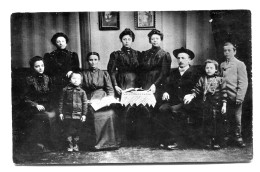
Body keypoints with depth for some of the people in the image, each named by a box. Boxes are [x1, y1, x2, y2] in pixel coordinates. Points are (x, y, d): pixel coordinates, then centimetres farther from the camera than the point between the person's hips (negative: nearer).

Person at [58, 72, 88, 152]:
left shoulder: (82, 92, 1)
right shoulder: (66, 90, 1)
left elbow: (84, 103, 3)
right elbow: (61, 101, 4)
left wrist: (84, 114, 0)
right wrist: (61, 112, 1)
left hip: (78, 115, 0)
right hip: (67, 115, 0)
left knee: (77, 131, 8)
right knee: (68, 131, 6)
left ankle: (76, 145, 21)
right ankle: (70, 145, 17)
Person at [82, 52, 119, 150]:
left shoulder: (104, 74, 17)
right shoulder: (84, 74, 15)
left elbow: (110, 89, 11)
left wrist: (109, 98, -8)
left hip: (103, 99, 1)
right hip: (90, 100, 0)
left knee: (109, 113, -28)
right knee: (94, 114, -30)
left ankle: (109, 141, -19)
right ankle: (97, 142, -20)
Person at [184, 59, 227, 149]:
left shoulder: (220, 79, 1)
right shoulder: (202, 79, 8)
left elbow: (224, 92, -1)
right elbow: (197, 89, 8)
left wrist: (224, 105, -5)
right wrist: (191, 96, -8)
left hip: (217, 105, -2)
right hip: (206, 105, 2)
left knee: (218, 124, 0)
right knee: (207, 123, 4)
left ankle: (217, 142, 10)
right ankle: (208, 141, 13)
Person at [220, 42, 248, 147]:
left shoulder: (239, 64, -3)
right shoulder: (222, 65, 13)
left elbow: (243, 82, -7)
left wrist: (239, 98, -13)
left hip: (235, 97, -4)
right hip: (225, 97, 4)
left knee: (237, 119, -1)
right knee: (230, 118, 7)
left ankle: (238, 138, 13)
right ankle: (233, 137, 17)